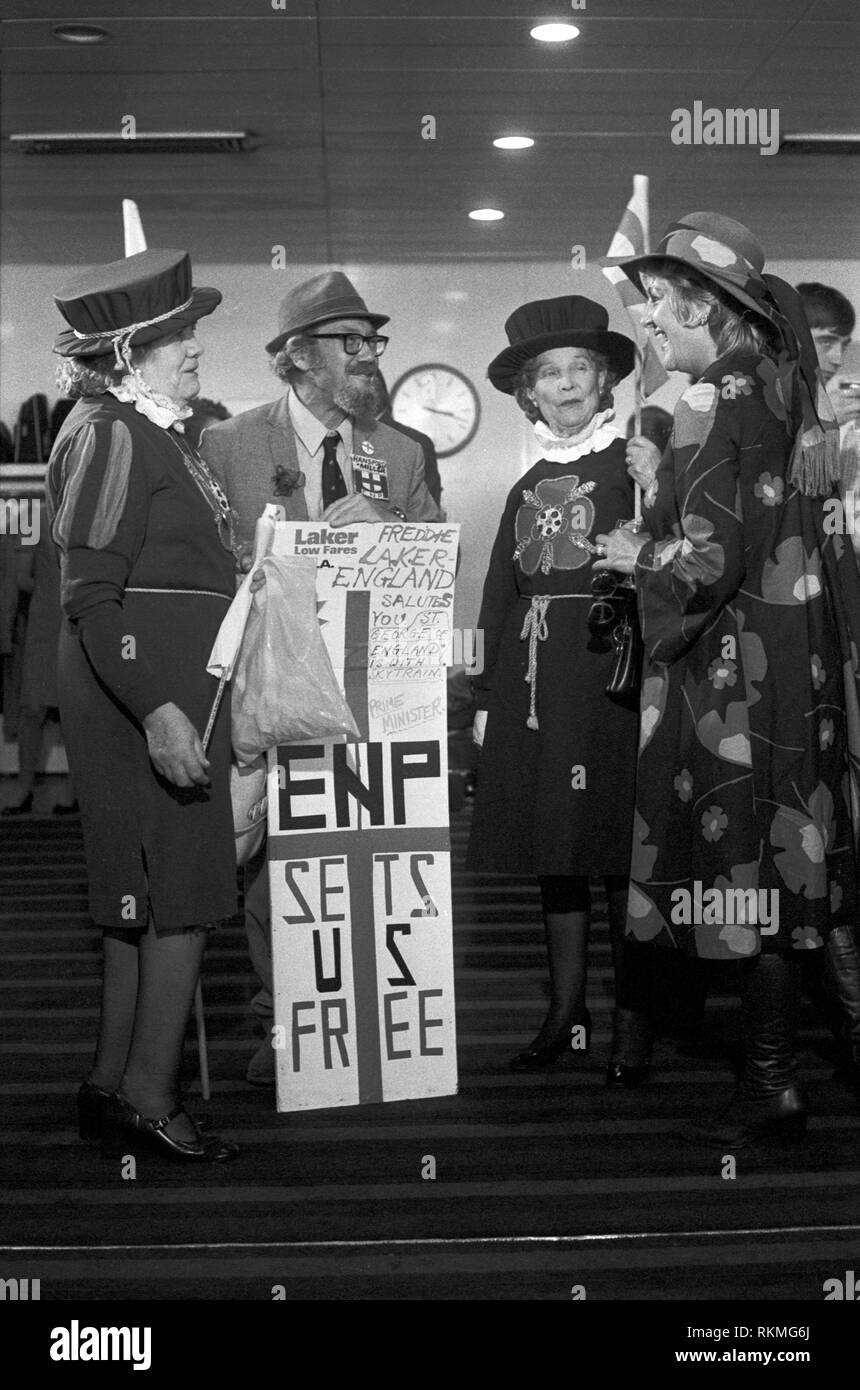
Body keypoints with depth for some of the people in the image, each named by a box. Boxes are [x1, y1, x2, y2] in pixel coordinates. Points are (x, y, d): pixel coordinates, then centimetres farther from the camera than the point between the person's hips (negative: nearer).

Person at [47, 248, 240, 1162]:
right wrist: (158, 708, -26)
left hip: (172, 688, 10)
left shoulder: (155, 437, 17)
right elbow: (91, 597, -19)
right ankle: (148, 1096, 3)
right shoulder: (107, 435, -11)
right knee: (181, 892, -6)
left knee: (144, 900, 13)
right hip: (141, 685, -10)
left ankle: (113, 1090, 22)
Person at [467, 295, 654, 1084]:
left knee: (621, 850, -3)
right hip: (533, 682, 6)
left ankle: (635, 1020, 8)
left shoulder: (636, 468, 1)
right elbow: (499, 601, 17)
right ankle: (566, 1012, 19)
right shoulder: (527, 490, 17)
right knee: (553, 848, 9)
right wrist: (488, 693, 12)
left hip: (611, 672, -5)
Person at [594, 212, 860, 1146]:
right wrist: (659, 484, 11)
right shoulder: (772, 389, 13)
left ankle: (772, 1088, 7)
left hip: (739, 678, -9)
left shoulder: (724, 403, -15)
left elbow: (713, 560, -21)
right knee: (775, 872, 13)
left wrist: (636, 555, -4)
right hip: (785, 669, 9)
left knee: (747, 869, -2)